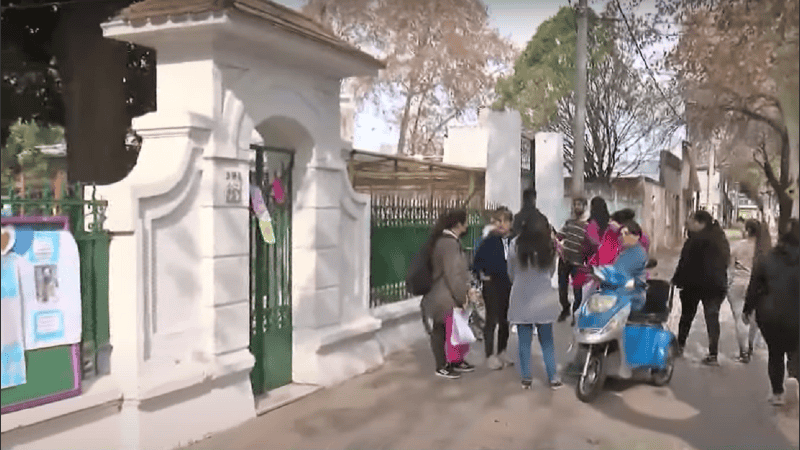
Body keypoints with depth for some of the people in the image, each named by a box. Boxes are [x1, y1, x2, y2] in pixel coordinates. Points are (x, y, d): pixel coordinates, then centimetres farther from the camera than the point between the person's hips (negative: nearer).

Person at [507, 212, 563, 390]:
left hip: (521, 300, 0)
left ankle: (526, 378, 14)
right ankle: (553, 378, 16)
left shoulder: (515, 245, -8)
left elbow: (510, 272, 1)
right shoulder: (549, 246, -7)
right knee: (547, 341, 12)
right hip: (543, 300, 0)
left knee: (524, 341, 9)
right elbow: (551, 271, 4)